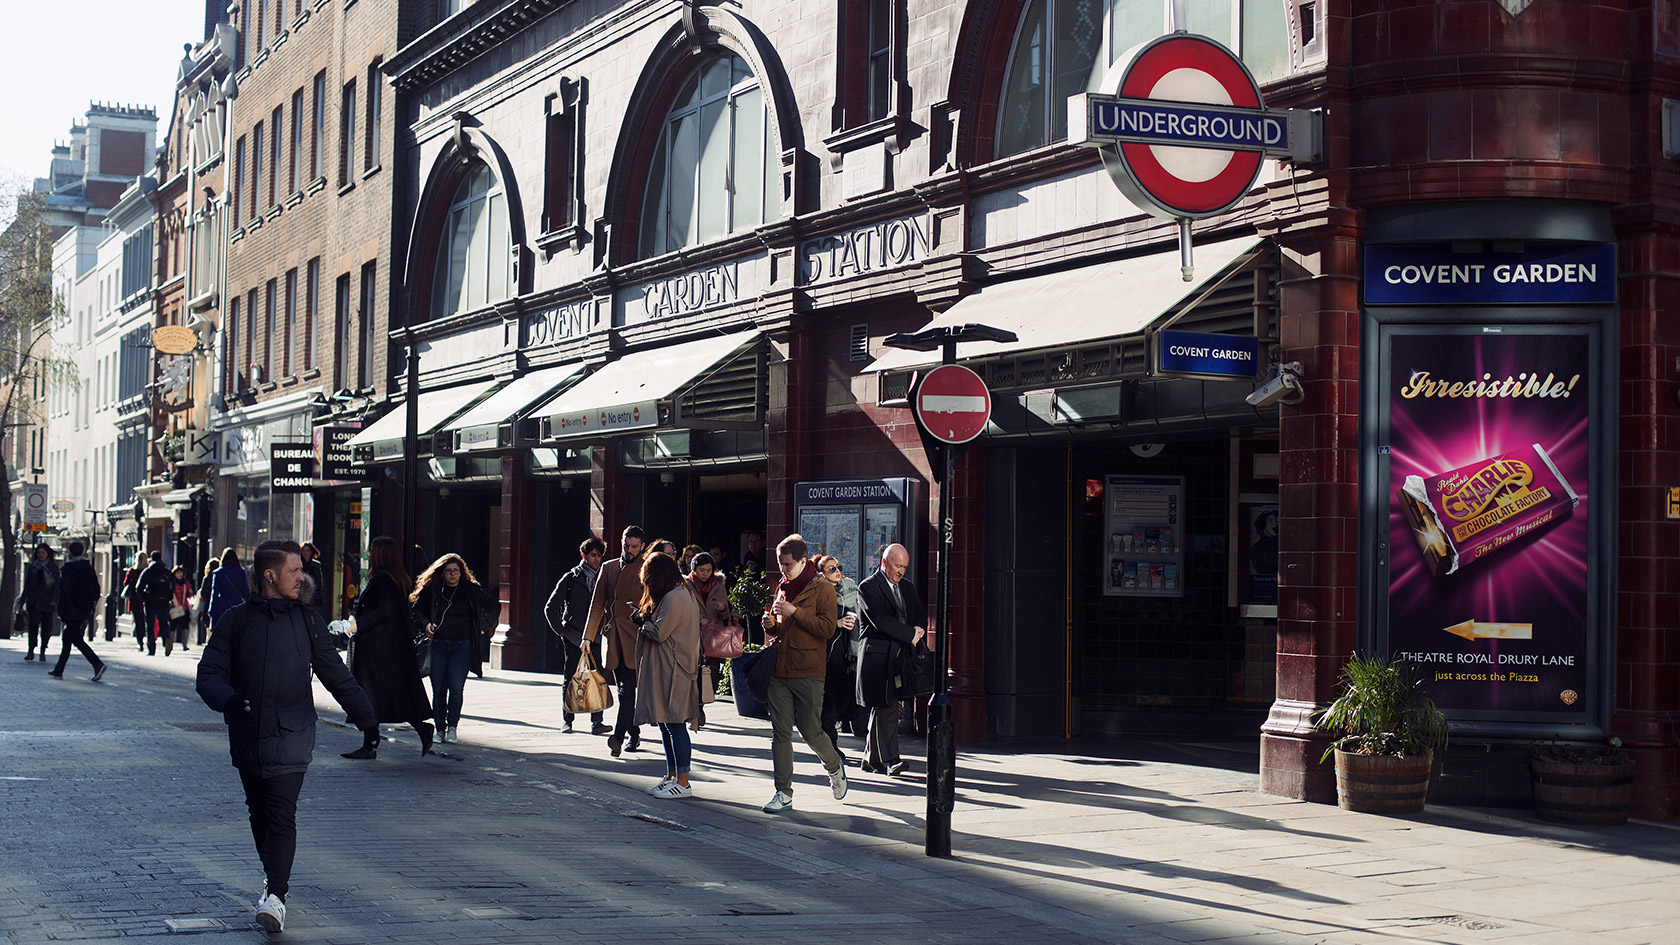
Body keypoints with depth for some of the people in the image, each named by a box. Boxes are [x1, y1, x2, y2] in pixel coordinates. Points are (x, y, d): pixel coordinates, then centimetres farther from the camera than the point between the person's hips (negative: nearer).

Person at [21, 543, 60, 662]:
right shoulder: (32, 567, 11)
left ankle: (43, 652, 11)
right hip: (33, 601, 1)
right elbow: (27, 585, 14)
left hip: (47, 602, -1)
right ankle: (31, 652, -12)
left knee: (46, 628, 0)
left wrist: (54, 599, -14)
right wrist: (22, 601, 10)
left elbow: (57, 585, -1)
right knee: (33, 624, -13)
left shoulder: (53, 567, 4)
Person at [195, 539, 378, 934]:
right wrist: (228, 699, -21)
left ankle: (276, 897, -17)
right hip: (247, 737, 2)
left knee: (281, 814, -13)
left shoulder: (308, 622, 5)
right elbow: (209, 675, 0)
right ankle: (276, 876, 34)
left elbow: (337, 675, 14)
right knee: (259, 812, 13)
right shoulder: (235, 621, 2)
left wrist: (367, 719, 14)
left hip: (291, 737, -2)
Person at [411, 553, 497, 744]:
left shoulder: (471, 590, 5)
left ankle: (452, 726, -3)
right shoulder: (431, 590, 4)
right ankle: (439, 728, 10)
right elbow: (417, 610, 9)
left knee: (456, 687, -12)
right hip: (437, 645, 1)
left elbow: (491, 608, 17)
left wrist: (483, 628, 9)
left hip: (461, 647, -1)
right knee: (438, 689, 2)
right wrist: (426, 624, -8)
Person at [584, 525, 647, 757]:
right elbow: (597, 604, 15)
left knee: (628, 687, -13)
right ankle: (634, 735, 18)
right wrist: (588, 636, 11)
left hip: (635, 638, -5)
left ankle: (618, 736, -20)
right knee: (623, 689, 8)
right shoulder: (608, 568, 15)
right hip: (613, 638, 5)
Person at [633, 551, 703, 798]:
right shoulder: (684, 594, 17)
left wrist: (641, 620, -3)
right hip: (664, 671, 11)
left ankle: (683, 783, -5)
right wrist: (644, 618, 5)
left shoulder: (674, 598, -16)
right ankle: (672, 777, 21)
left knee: (674, 725, -7)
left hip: (673, 673, -11)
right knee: (666, 726, 15)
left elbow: (659, 632, -19)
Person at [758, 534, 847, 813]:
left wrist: (794, 612, -17)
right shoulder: (780, 589, 16)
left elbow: (827, 628, -14)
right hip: (779, 671, 6)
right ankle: (783, 794, 5)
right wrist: (770, 625, 3)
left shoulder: (822, 589, -4)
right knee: (780, 733, 2)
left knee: (810, 730, -1)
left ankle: (835, 767, 29)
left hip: (809, 672, -6)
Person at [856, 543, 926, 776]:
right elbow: (880, 620, -16)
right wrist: (910, 635, -15)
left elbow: (921, 613, 18)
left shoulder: (907, 587, 18)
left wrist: (919, 629, -6)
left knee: (882, 709, 10)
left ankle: (871, 759, 16)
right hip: (878, 655, -7)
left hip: (900, 656, 7)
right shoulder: (868, 587, -5)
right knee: (886, 707, -12)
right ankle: (889, 759, -15)